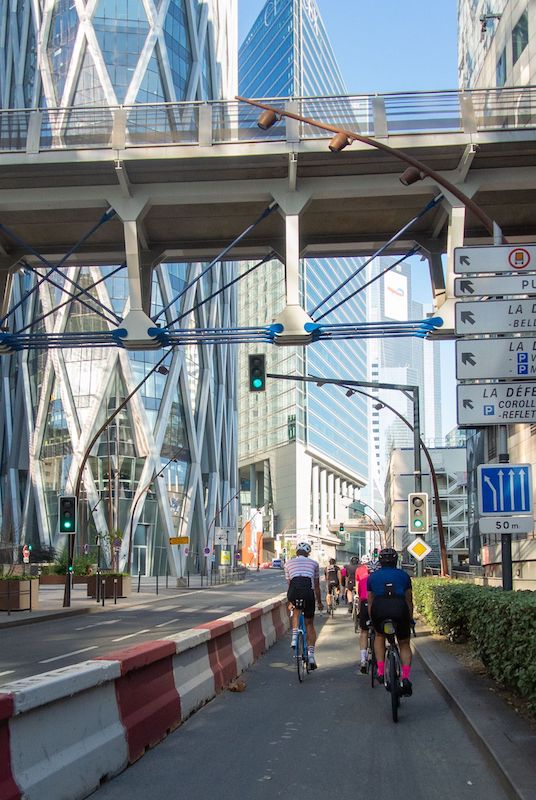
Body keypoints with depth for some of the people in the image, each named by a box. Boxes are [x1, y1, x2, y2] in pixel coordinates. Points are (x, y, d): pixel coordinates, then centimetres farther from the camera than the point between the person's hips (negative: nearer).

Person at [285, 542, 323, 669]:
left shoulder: (289, 563, 25)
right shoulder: (313, 563, 24)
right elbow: (317, 586, 29)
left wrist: (290, 602, 42)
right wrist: (319, 603, 41)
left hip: (293, 592, 1)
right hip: (308, 591, 0)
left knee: (295, 610, 35)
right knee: (309, 625, 15)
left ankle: (294, 637, 17)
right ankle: (311, 655, 7)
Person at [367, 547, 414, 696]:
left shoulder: (373, 576, 23)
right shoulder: (403, 575, 22)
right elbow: (409, 600, 26)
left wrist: (372, 620, 35)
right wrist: (410, 618, 37)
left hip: (379, 608, 0)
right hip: (400, 609, 0)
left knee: (379, 636, 30)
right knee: (404, 644, 19)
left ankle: (380, 672, 18)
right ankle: (405, 678, 0)